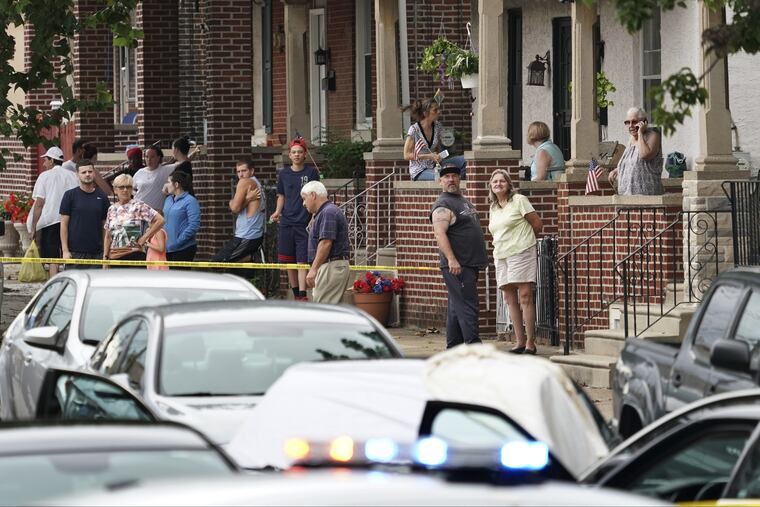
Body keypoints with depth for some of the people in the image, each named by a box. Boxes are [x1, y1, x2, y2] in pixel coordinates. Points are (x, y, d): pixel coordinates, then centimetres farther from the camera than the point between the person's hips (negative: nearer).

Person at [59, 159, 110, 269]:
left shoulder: (102, 197, 9)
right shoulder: (70, 195, 0)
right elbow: (64, 224, -1)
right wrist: (65, 250, -9)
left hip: (97, 252, 3)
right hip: (75, 252, -3)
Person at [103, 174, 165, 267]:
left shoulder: (138, 206, -3)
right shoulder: (112, 209, 12)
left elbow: (160, 220, -11)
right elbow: (108, 237, 16)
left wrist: (144, 238, -10)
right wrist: (105, 257, 8)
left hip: (134, 256, -5)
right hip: (115, 257, 5)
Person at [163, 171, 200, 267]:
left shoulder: (190, 201, -11)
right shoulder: (168, 200, 14)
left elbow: (194, 226, -18)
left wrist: (178, 241, -20)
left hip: (183, 249, -8)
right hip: (167, 248, 8)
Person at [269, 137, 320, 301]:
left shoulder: (312, 172, -1)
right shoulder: (283, 173, 9)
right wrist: (278, 212, 3)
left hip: (304, 224, -4)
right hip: (286, 223, 4)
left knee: (302, 261, -10)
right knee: (289, 262, 8)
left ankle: (303, 295, -15)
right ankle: (296, 295, 19)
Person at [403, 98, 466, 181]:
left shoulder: (437, 126, 4)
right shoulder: (414, 130, -13)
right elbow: (407, 155, -13)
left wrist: (438, 156, -6)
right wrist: (429, 156, -20)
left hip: (434, 167, 6)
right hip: (419, 171, -6)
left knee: (463, 160, -13)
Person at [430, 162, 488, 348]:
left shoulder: (464, 201, 20)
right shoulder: (442, 205, -10)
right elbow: (440, 234, -21)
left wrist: (479, 261, 26)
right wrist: (451, 259, -31)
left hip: (470, 264, 9)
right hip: (457, 266, -9)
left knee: (457, 308, 12)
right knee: (467, 306, -13)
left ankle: (453, 347, 15)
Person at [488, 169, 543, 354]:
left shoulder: (519, 200, -2)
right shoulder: (493, 208, 17)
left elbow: (537, 224, -1)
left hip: (521, 253, -7)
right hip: (501, 256, 7)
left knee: (525, 297, -11)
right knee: (510, 299, 4)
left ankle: (530, 343, -12)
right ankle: (520, 342, 7)